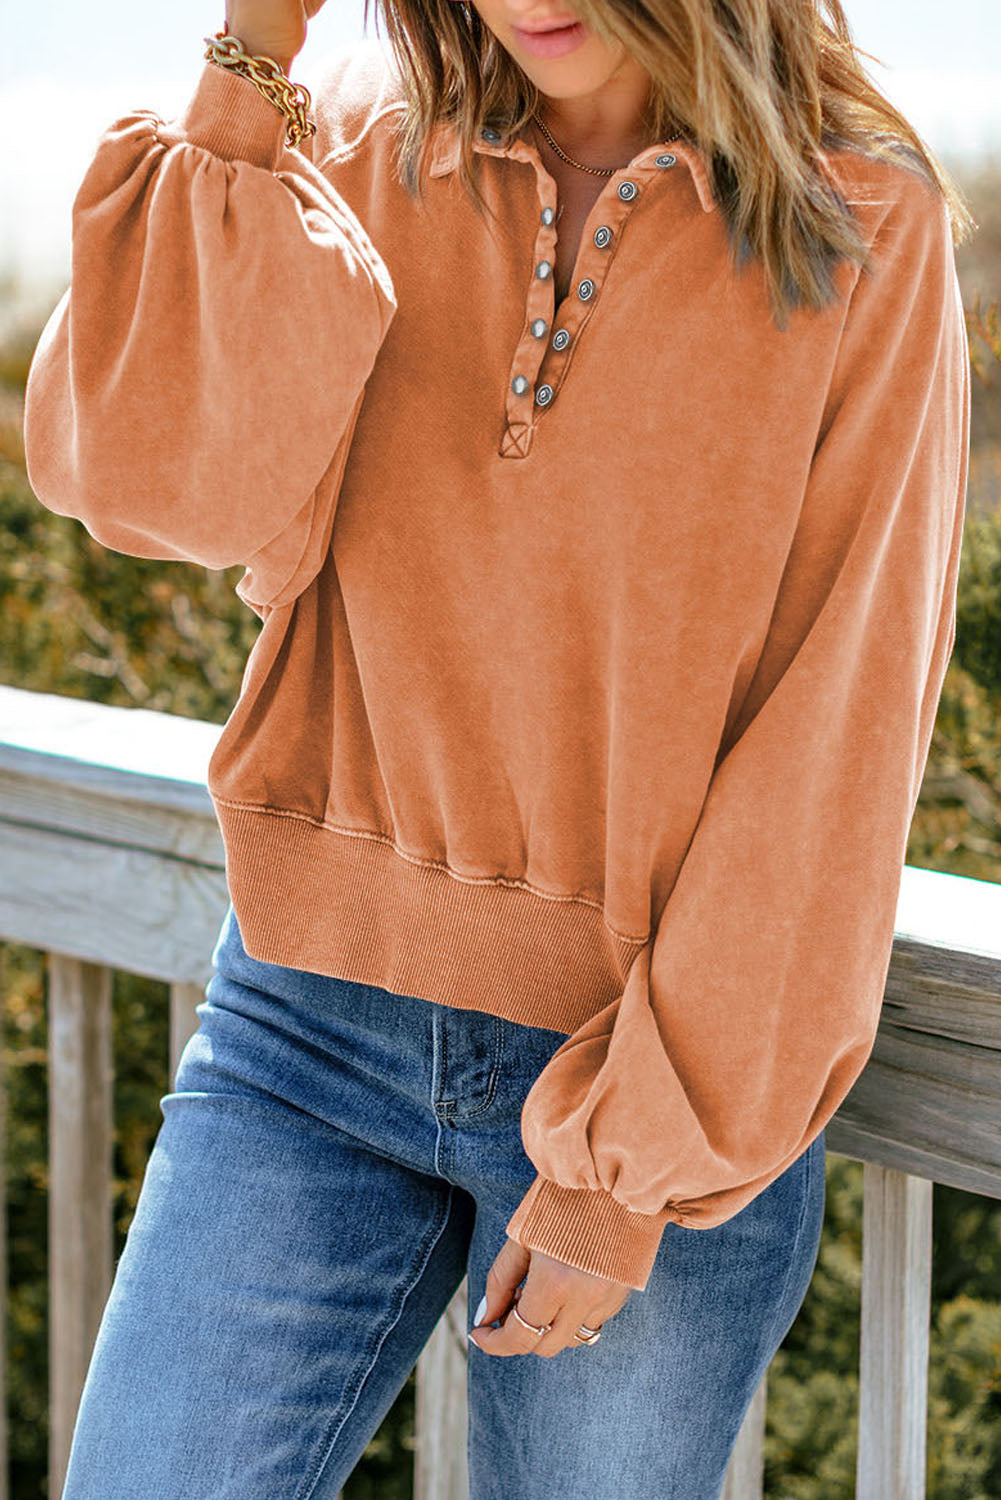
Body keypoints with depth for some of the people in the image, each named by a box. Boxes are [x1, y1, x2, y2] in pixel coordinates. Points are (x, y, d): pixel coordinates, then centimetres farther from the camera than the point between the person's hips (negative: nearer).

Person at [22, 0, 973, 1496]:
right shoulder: (359, 141, 2)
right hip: (315, 1026, 2)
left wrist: (635, 1155, -9)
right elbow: (147, 472, -15)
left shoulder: (863, 231, -6)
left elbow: (836, 738, -8)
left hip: (670, 1053, -2)